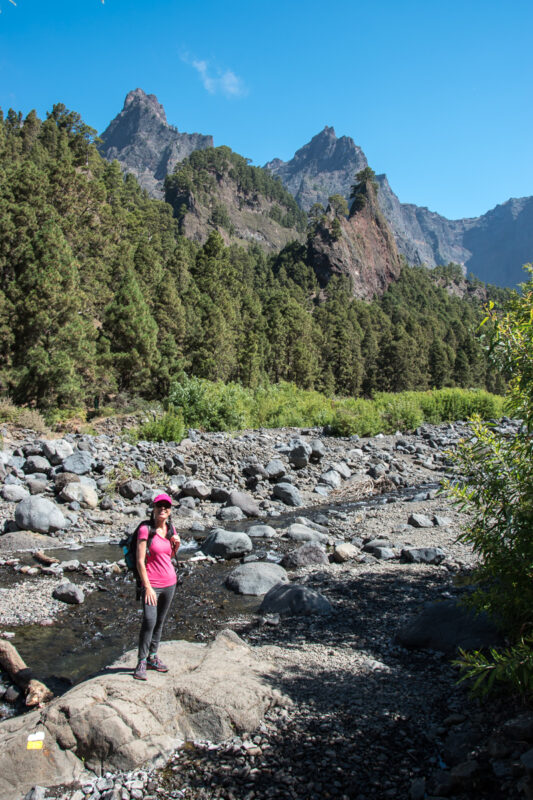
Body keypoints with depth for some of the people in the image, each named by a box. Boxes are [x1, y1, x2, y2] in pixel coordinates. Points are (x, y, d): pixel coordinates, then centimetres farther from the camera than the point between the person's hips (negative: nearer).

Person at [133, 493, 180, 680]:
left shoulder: (170, 529, 6)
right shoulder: (145, 530, -12)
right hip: (152, 583, -6)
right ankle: (142, 662, 1)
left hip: (170, 582, 6)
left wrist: (176, 545, -2)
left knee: (160, 622, 13)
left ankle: (153, 657, 25)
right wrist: (147, 587, -17)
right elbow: (140, 561, -14)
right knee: (149, 621, -13)